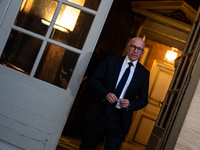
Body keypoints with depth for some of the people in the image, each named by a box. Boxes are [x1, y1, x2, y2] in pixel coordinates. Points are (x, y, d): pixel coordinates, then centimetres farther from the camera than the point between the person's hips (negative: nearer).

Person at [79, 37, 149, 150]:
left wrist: (130, 104, -13)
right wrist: (105, 93, -15)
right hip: (100, 114, 0)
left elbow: (143, 99, 7)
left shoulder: (144, 73, 4)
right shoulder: (111, 61, 3)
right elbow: (94, 79, 2)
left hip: (120, 119, 0)